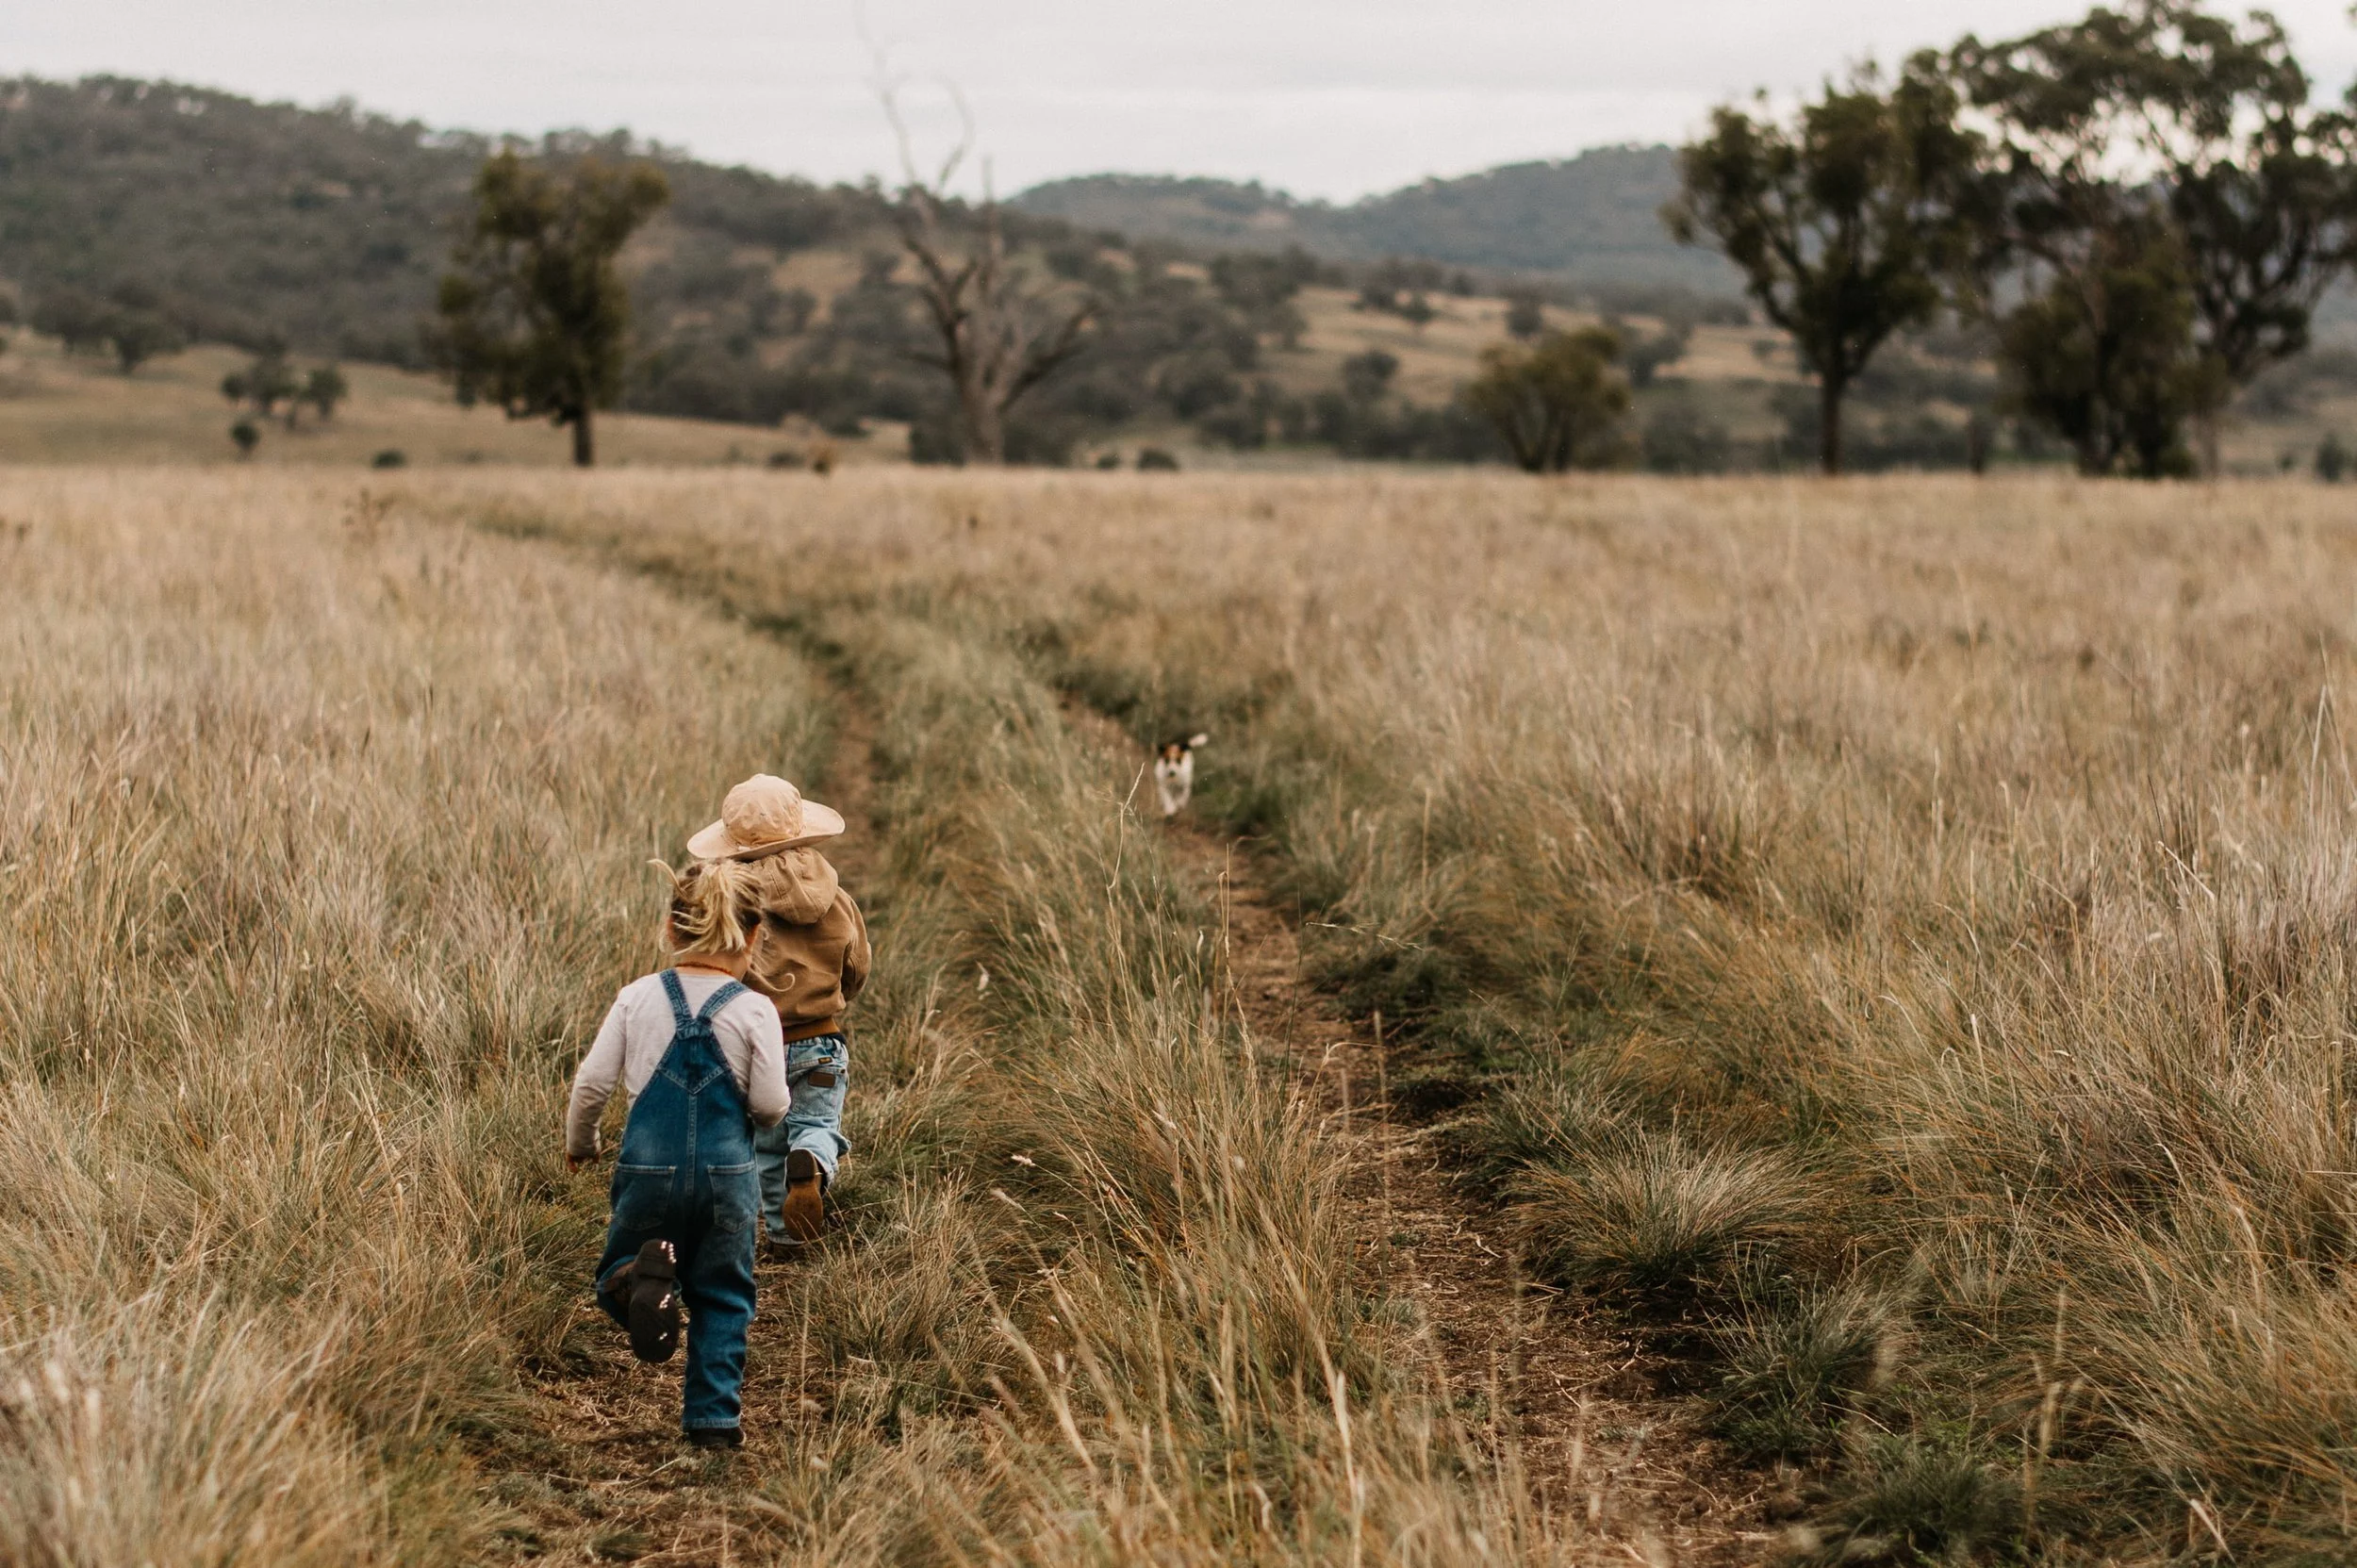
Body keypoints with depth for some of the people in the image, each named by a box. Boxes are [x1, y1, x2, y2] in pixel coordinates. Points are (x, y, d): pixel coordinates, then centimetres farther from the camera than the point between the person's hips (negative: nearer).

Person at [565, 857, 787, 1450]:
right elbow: (770, 1105, -8)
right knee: (721, 1299, 13)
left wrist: (578, 1143, 18)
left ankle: (639, 1273, -19)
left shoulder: (638, 998, -1)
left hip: (647, 1171, 1)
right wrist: (763, 1112, 17)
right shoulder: (754, 1012, -7)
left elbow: (593, 1081, 0)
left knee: (615, 1274, 16)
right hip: (726, 1175, -1)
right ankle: (713, 1416, 8)